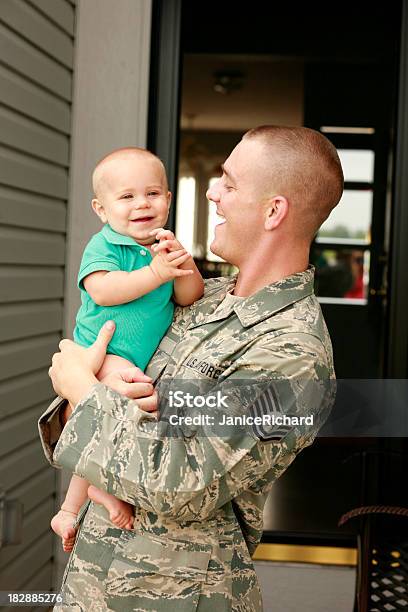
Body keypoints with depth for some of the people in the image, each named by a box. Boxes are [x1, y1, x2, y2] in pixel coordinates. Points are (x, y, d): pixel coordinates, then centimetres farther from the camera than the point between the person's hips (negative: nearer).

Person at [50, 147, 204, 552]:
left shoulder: (166, 248, 9)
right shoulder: (103, 246, -8)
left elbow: (190, 298, 0)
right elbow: (102, 291, -26)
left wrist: (182, 265, -20)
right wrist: (155, 274, -27)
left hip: (138, 361, 7)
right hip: (101, 352, -7)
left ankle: (69, 511, 33)